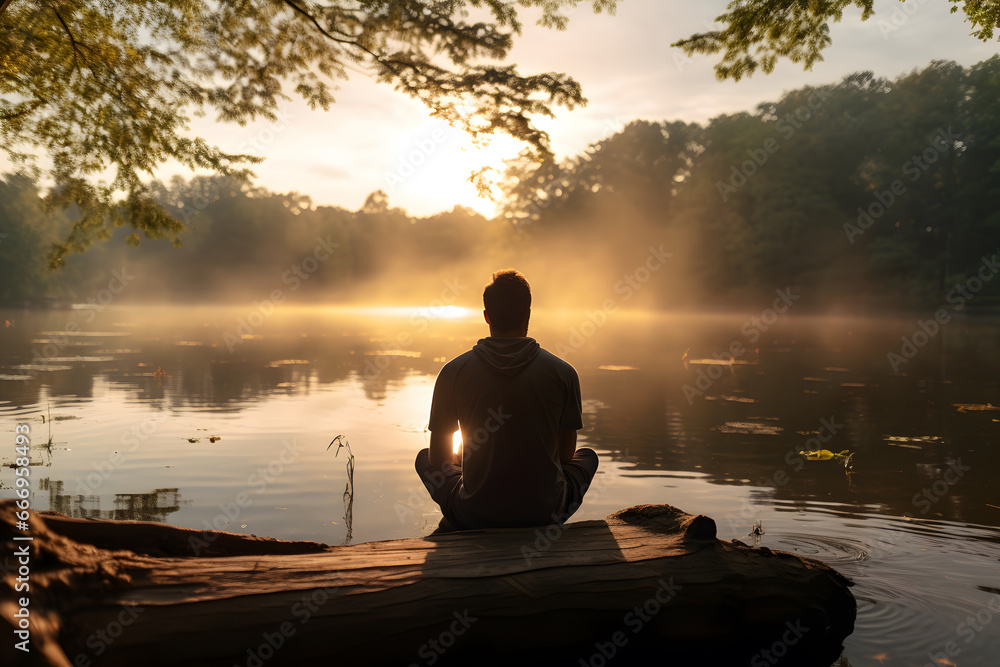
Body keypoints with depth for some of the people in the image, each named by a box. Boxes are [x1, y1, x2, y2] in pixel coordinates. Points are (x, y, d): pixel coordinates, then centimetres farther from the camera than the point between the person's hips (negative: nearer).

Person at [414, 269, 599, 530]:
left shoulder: (453, 372, -8)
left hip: (474, 517, 0)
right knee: (588, 456, 30)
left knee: (424, 458, 29)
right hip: (545, 514, 0)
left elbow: (438, 458, 2)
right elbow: (566, 455, 3)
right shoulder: (564, 373, -8)